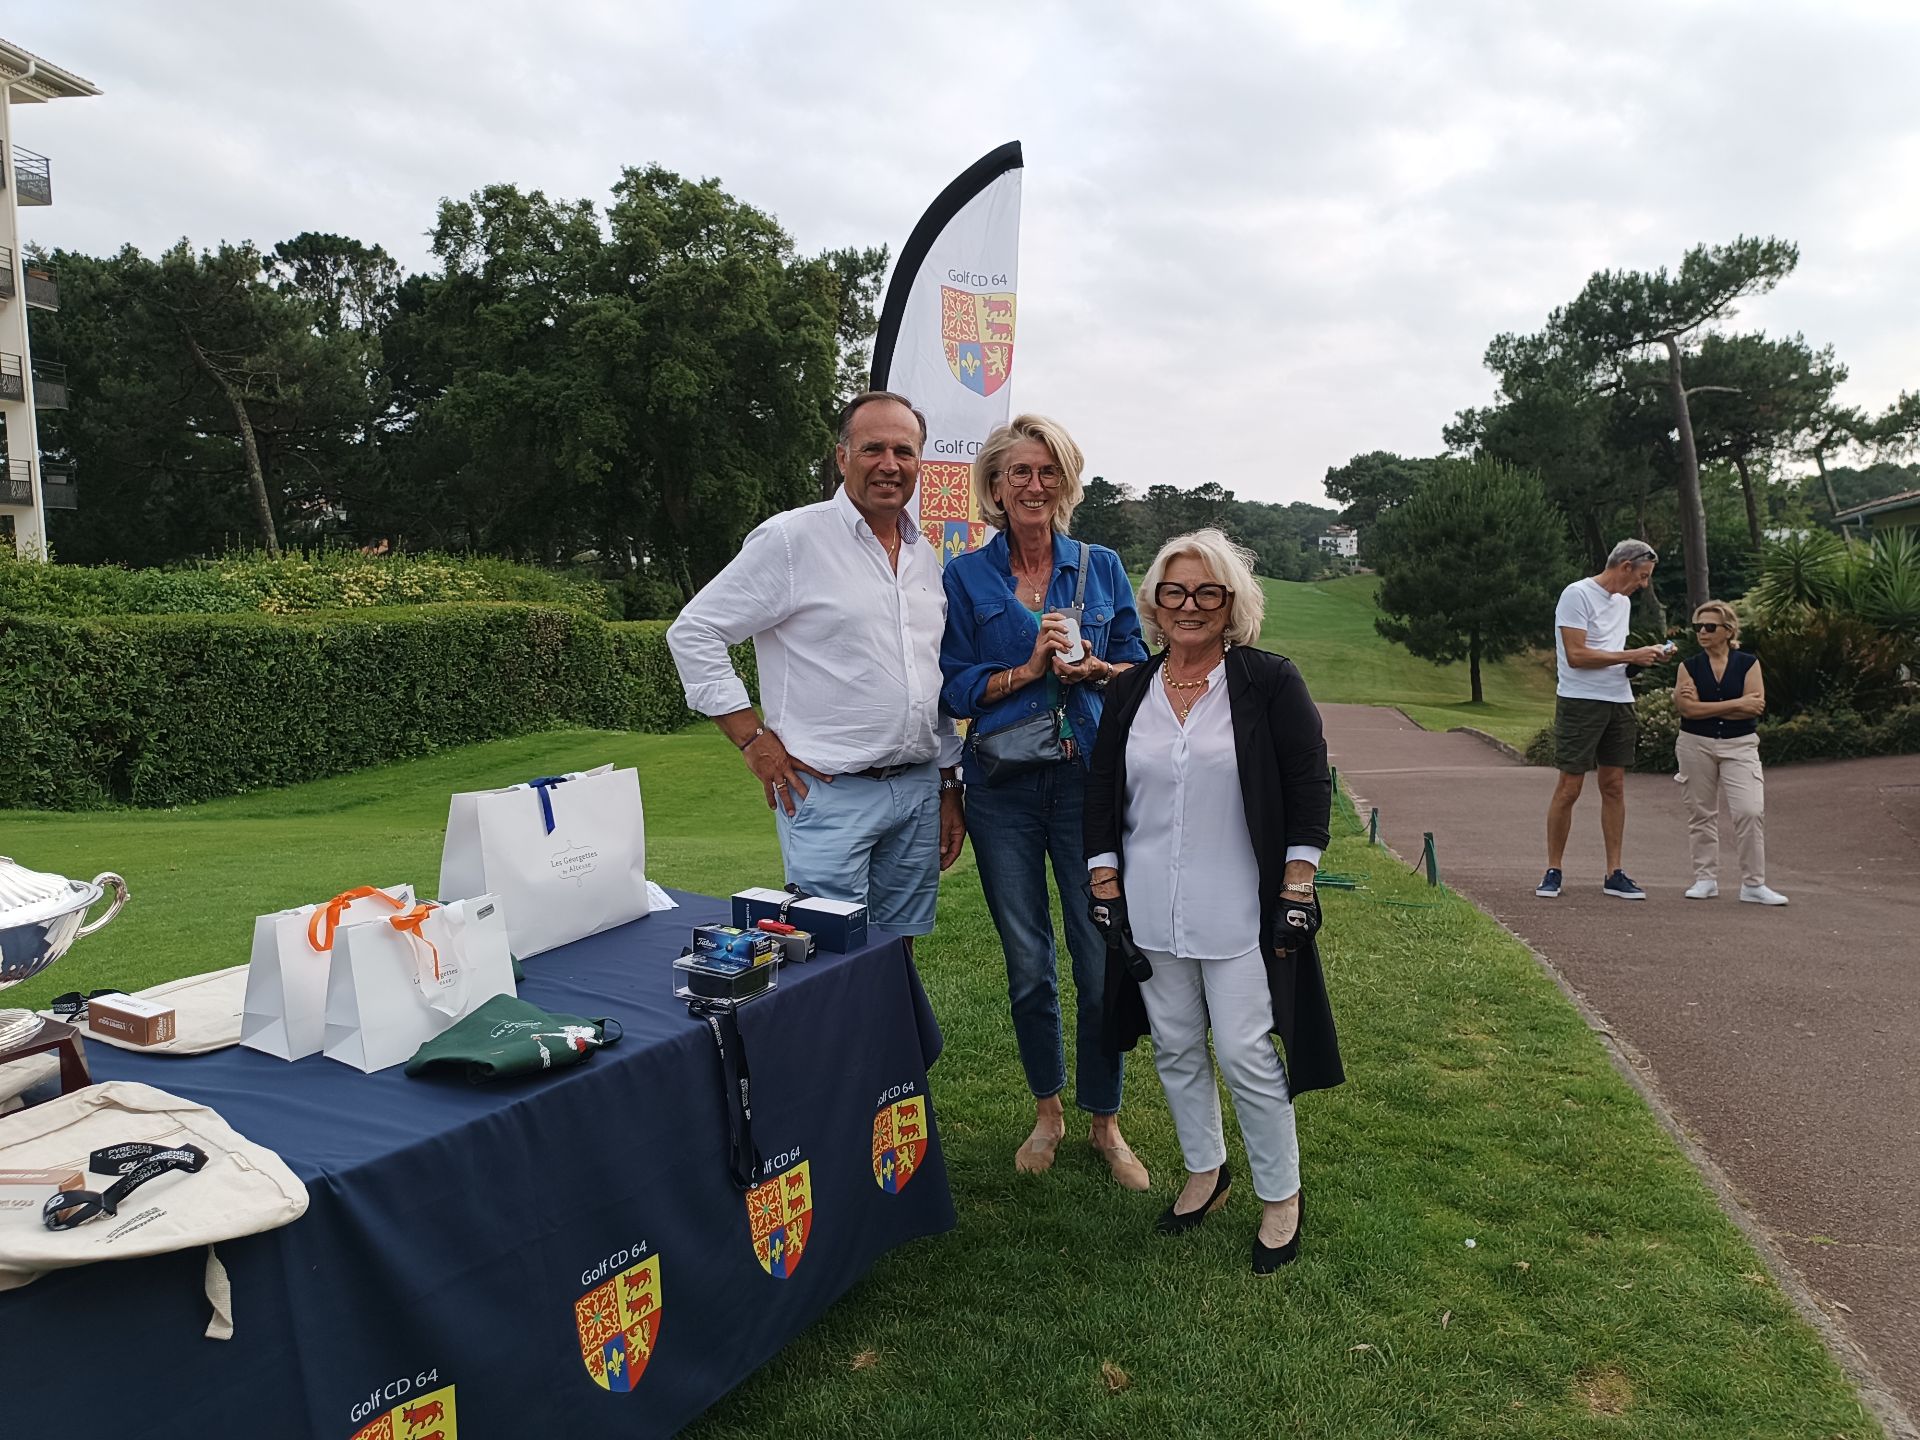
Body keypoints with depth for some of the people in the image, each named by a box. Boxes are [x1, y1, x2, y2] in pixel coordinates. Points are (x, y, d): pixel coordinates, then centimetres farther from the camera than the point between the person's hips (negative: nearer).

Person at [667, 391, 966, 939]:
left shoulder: (925, 556, 13)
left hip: (918, 791, 6)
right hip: (830, 795, -6)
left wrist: (950, 787, 17)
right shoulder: (793, 538, -7)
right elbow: (693, 632, -7)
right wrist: (755, 741, -10)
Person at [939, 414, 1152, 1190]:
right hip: (1003, 789, 0)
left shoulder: (1102, 567, 7)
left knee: (1102, 958, 0)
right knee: (1027, 963, 10)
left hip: (1091, 782, 0)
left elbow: (1140, 671, 8)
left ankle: (1104, 1120, 20)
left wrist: (1092, 668, -12)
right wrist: (1029, 669, -13)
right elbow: (954, 689, 1)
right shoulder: (965, 577, 4)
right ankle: (1047, 1111, 30)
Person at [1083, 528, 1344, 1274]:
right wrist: (1106, 895, 3)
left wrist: (1296, 895, -10)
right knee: (1176, 1049, 14)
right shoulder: (1128, 692, 6)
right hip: (1150, 913, 4)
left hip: (1240, 914, -4)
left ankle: (1282, 1197, 21)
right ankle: (1205, 1171, 36)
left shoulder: (1270, 682, -5)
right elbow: (1102, 798, 8)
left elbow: (1309, 789, -6)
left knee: (1246, 1055, -1)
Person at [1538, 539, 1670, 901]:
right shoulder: (1578, 595, -11)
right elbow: (1576, 655, -18)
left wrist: (1646, 655, 6)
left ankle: (1614, 874, 12)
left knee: (1614, 786, 7)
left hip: (1619, 701, 8)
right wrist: (1631, 656, -14)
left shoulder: (1623, 601, 17)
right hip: (1580, 702, -8)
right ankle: (1552, 872, 5)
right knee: (1569, 787, -5)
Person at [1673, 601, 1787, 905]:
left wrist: (1704, 707, -12)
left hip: (1740, 745, -1)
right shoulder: (1689, 666, 3)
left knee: (1751, 811, -12)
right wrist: (1737, 704, -13)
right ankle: (1705, 879, 16)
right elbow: (1688, 708, -11)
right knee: (1701, 812, 6)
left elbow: (1756, 707, -11)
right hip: (1696, 744, 1)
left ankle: (1753, 884, -3)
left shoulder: (1748, 664, 1)